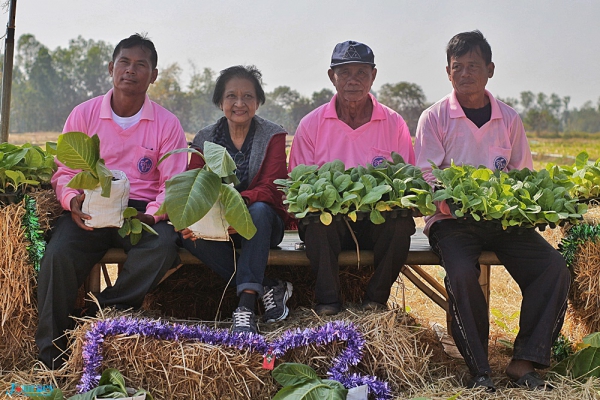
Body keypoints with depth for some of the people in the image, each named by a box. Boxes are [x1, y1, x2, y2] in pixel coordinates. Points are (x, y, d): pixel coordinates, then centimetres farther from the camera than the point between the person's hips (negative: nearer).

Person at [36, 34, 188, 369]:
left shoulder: (167, 124, 5)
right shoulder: (84, 114, 7)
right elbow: (65, 172, 8)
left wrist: (151, 216, -19)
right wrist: (73, 201, -16)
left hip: (143, 211, 0)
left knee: (164, 247, -33)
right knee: (59, 253, -28)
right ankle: (51, 358, -15)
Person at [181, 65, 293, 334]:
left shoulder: (272, 136, -1)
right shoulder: (205, 139, 6)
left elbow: (271, 188, -16)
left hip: (263, 223, -2)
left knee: (259, 210, -36)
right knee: (189, 235, -30)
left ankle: (246, 305, -39)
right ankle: (267, 288, -26)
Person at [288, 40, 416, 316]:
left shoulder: (394, 124, 5)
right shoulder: (311, 124, 4)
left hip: (379, 221, 1)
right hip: (328, 222, -1)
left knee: (401, 222, -31)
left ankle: (376, 299, -8)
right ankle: (328, 301, -14)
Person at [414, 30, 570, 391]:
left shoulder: (509, 119, 12)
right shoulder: (434, 118, 3)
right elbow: (427, 178, -5)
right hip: (451, 219, -3)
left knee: (554, 267, -20)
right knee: (461, 273, -33)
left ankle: (525, 362, -14)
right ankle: (479, 371, -18)